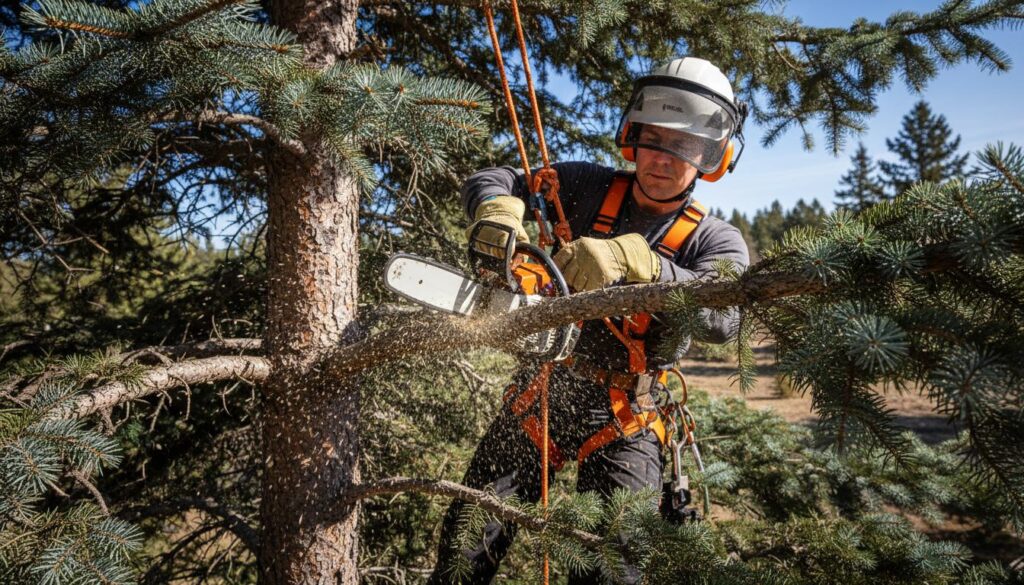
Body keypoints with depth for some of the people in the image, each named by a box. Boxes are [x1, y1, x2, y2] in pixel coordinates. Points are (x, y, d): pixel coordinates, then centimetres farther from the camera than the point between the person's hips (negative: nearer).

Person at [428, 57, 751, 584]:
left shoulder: (716, 242, -2)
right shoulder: (590, 188, 3)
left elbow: (721, 312, -24)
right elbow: (488, 182, 2)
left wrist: (629, 257, -38)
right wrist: (500, 211, -23)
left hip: (623, 418, -1)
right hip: (544, 388, 2)